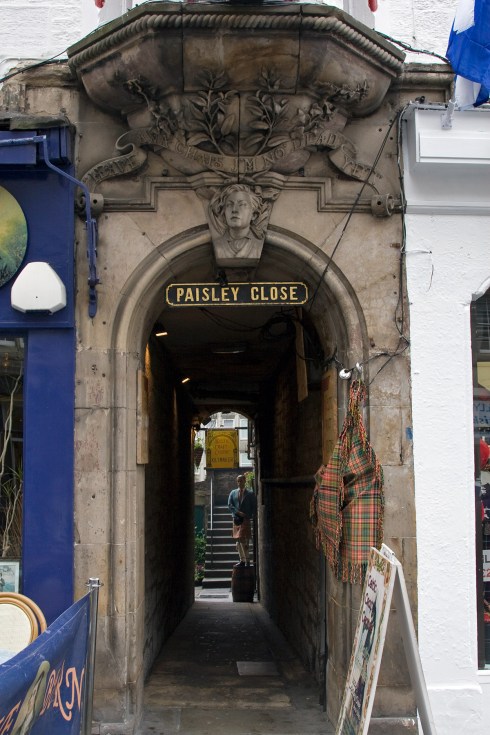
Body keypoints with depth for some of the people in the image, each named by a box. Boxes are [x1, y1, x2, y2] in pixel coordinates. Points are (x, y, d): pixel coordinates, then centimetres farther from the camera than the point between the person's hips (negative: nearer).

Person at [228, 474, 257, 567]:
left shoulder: (250, 494, 5)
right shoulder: (233, 493, 13)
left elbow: (254, 507, 4)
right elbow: (230, 505, 4)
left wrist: (249, 516, -8)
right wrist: (238, 512, -10)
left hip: (246, 520, -4)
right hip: (236, 519, 4)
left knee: (243, 540, -13)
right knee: (238, 541, 6)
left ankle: (247, 560, -8)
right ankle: (242, 560, 12)